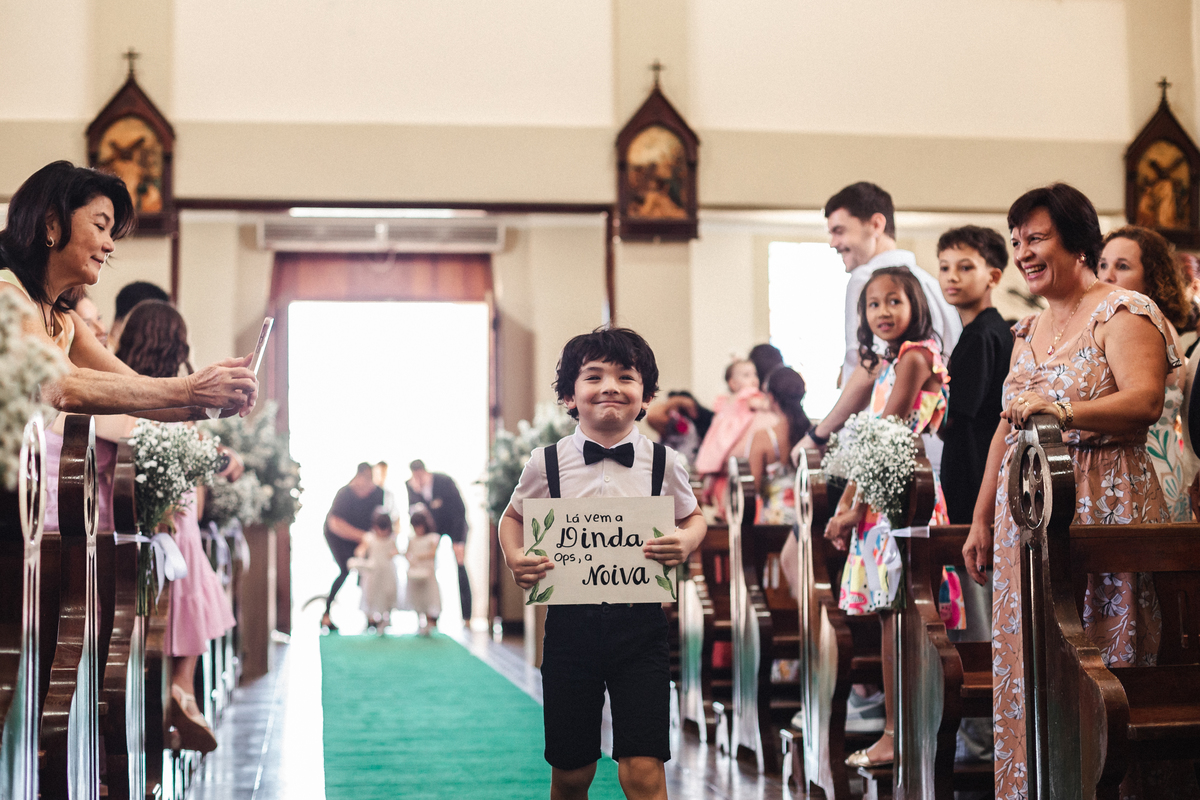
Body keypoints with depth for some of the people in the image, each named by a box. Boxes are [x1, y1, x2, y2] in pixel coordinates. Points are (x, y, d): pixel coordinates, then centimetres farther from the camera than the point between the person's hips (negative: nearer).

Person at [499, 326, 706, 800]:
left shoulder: (663, 463, 0)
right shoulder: (546, 464, -1)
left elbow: (693, 517, 17)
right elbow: (514, 517, 17)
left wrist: (685, 543, -6)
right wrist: (515, 558, -4)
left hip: (640, 623, 0)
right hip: (570, 622, 1)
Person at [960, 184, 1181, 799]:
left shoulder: (1122, 313, -4)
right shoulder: (1027, 331, 19)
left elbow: (1145, 401, -20)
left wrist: (1061, 409, -33)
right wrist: (981, 521, 18)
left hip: (1103, 510, -7)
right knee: (1025, 671, 5)